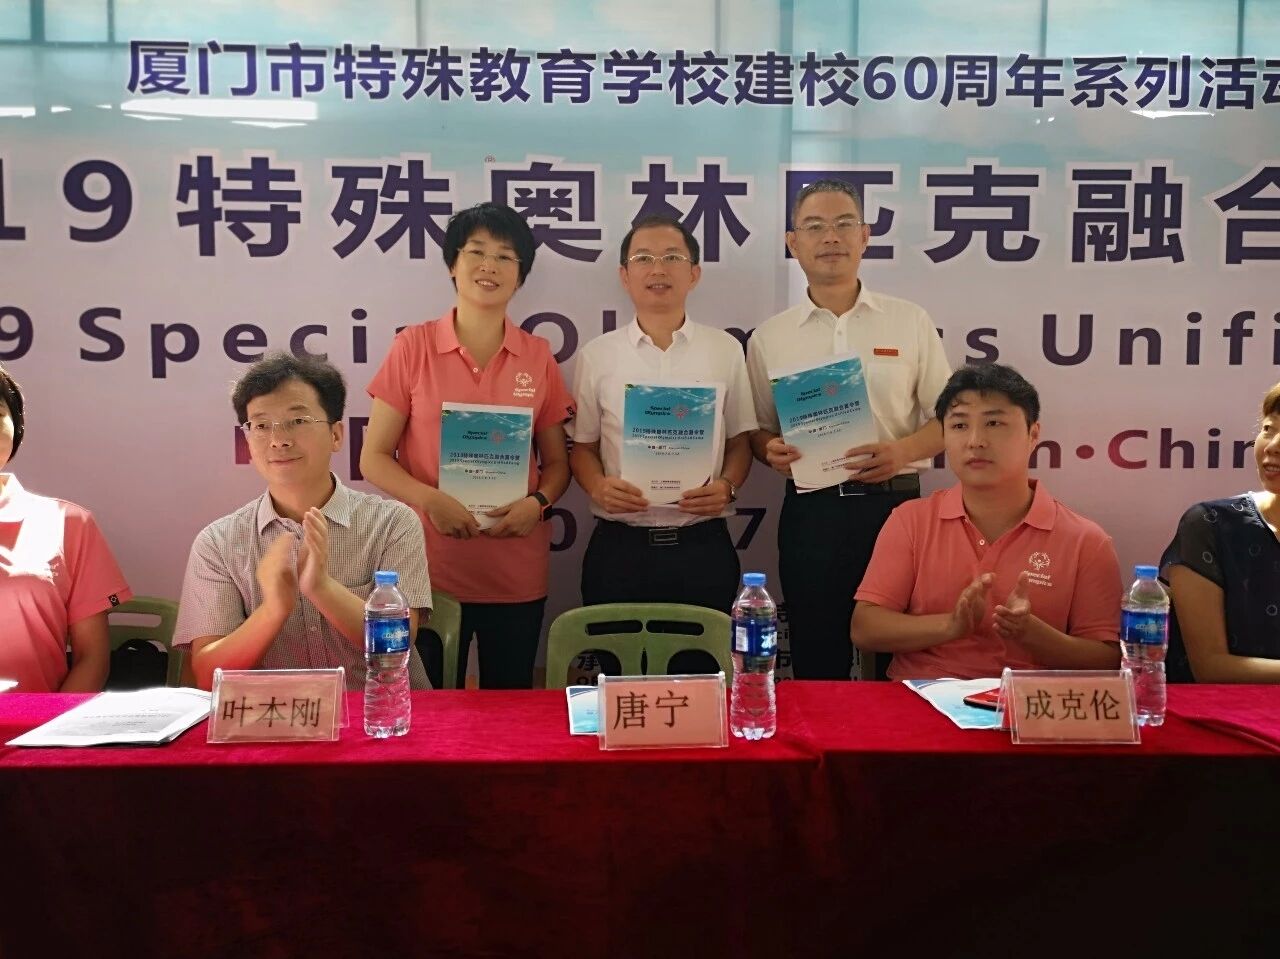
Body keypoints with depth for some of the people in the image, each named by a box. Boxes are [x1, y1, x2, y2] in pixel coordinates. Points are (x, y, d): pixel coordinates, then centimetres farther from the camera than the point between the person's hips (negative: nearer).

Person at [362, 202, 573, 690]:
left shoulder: (538, 357, 4)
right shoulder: (413, 346, -2)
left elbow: (556, 462, 10)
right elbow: (373, 458, -1)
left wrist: (537, 503, -11)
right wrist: (430, 499, -18)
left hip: (517, 573, 2)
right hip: (430, 565, -2)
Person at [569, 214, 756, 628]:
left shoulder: (725, 350, 4)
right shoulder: (597, 356, 4)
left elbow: (740, 443, 8)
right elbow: (582, 447, 8)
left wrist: (726, 486, -11)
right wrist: (599, 488, -12)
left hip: (703, 545, 0)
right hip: (619, 546, 0)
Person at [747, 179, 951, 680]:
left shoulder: (911, 322, 6)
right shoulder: (768, 337, 8)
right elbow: (755, 430, 12)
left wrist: (902, 451, -13)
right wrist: (771, 450, -10)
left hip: (894, 504, 0)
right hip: (810, 512, 1)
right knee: (817, 666, 8)